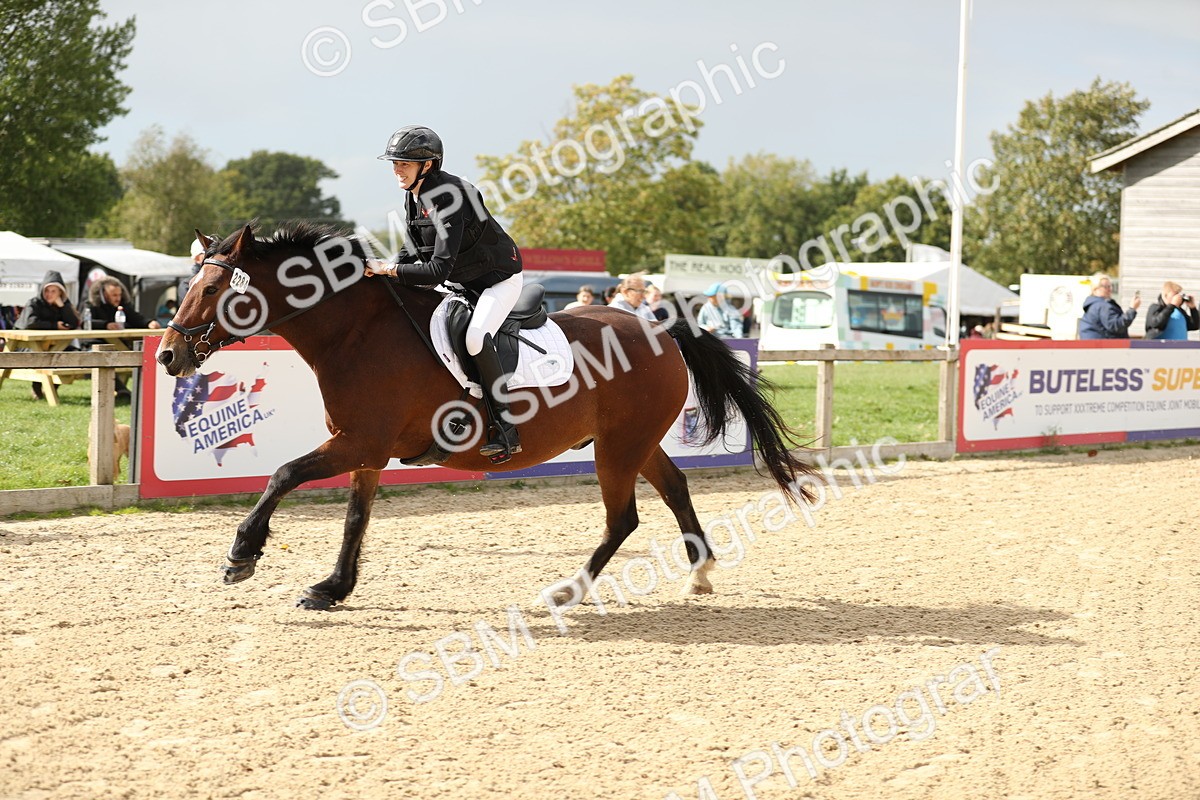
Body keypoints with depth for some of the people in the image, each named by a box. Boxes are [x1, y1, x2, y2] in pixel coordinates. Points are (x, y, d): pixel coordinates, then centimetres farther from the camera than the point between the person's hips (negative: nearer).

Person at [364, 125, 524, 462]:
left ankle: (506, 431, -24)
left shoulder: (448, 200, -30)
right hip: (461, 282, 10)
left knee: (476, 337, -31)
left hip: (499, 279, -10)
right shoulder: (413, 198, -1)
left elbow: (438, 270, -33)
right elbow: (414, 250, 10)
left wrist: (389, 269, -31)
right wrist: (383, 270, -8)